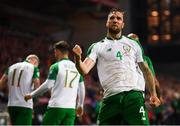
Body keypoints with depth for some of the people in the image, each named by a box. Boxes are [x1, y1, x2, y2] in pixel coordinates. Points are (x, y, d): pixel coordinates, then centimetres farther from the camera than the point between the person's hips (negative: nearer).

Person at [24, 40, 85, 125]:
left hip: (56, 106, -5)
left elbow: (48, 85, -11)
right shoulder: (77, 67, 12)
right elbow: (81, 89, 16)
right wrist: (80, 105, 28)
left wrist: (31, 95, 0)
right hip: (71, 109, 5)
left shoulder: (56, 66, -4)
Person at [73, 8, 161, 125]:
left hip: (133, 95, 0)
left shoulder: (134, 45, 18)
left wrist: (153, 94, 13)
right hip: (110, 99, 0)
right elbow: (84, 70, -2)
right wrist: (78, 58, -25)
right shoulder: (97, 47, 12)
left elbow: (145, 70, 23)